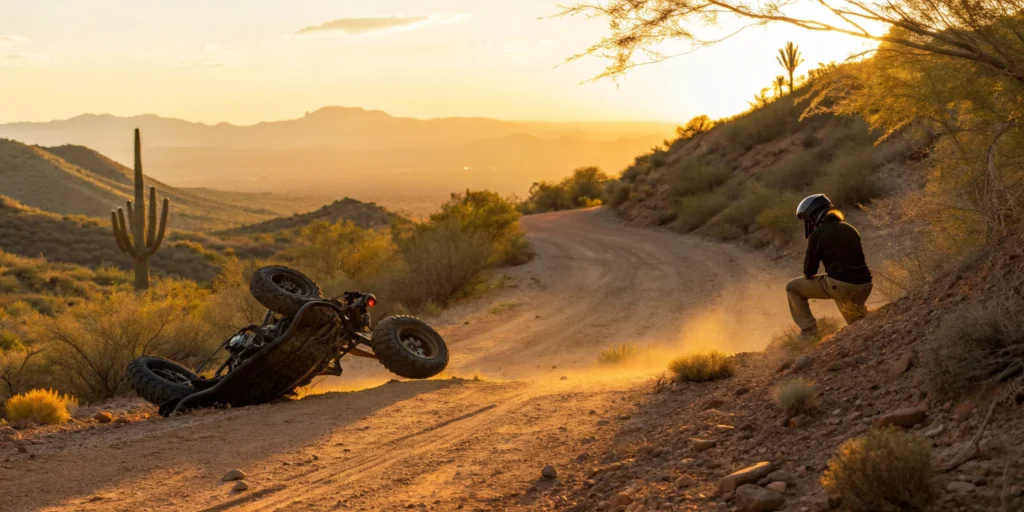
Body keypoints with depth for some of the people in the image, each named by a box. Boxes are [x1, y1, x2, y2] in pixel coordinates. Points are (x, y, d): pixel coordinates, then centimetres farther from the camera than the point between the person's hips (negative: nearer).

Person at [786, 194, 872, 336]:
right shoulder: (850, 229, 18)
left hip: (839, 285, -7)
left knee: (793, 287, 12)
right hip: (864, 286, 7)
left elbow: (809, 271, 0)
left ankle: (809, 333, 8)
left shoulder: (818, 233, -3)